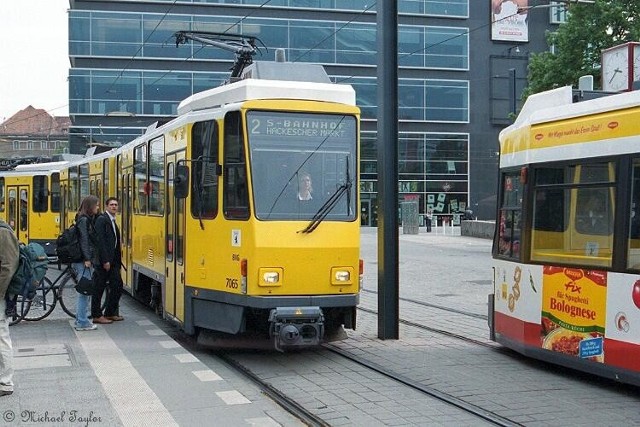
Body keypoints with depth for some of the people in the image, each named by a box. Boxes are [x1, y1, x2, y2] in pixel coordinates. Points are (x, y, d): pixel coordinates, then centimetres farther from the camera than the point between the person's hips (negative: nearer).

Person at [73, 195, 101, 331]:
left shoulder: (88, 219, 17)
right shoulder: (83, 220, -12)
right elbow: (83, 241, -18)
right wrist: (87, 259, -20)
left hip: (86, 260, 10)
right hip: (84, 260, -10)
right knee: (84, 291, -7)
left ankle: (81, 319, 21)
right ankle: (82, 323, -4)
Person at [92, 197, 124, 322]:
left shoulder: (113, 221, 17)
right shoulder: (102, 219, -11)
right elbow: (100, 241, -18)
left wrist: (118, 260, 12)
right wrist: (105, 261, -21)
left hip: (113, 260, 9)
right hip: (103, 260, -9)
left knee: (117, 285, 9)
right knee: (99, 288, 0)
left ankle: (110, 313, 19)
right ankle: (97, 316, 6)